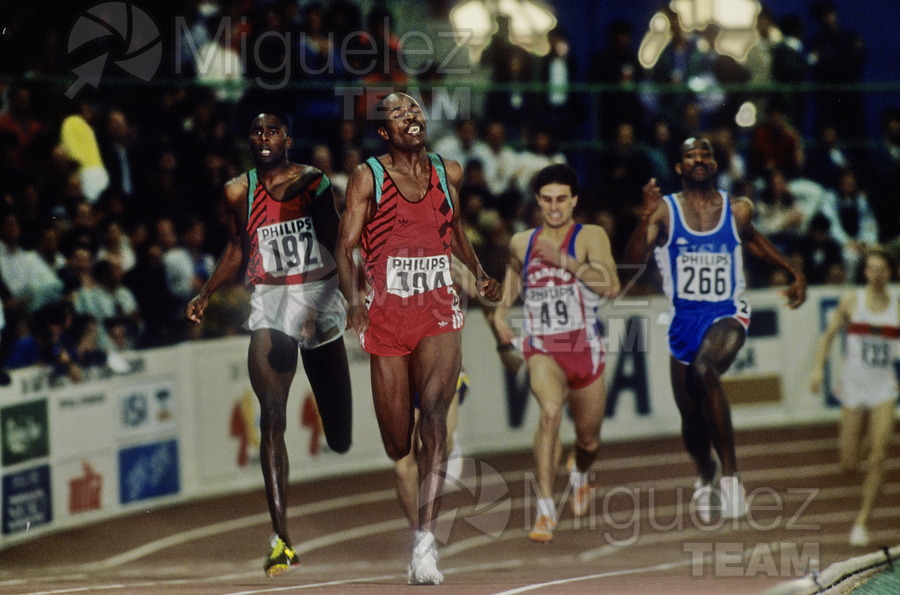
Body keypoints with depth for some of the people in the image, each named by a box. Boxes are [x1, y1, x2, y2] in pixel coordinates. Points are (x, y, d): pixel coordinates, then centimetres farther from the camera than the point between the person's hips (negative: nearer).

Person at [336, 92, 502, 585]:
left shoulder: (448, 173, 10)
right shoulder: (367, 178, 0)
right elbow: (346, 247, -6)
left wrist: (479, 274, 14)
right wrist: (353, 300, -22)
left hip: (439, 311, 1)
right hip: (386, 316, -1)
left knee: (434, 413, -23)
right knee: (397, 443, 3)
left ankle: (426, 541, -30)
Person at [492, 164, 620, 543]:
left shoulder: (590, 237, -5)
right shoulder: (521, 243, 6)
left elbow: (610, 286, -21)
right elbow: (510, 287, 24)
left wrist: (563, 260, -24)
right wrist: (499, 317, 4)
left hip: (585, 349, 0)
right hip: (542, 348, 0)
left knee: (588, 439, 15)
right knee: (550, 411, -31)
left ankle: (581, 476, 54)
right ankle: (545, 510, -31)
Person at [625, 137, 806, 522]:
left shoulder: (738, 210, 2)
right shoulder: (665, 210, -3)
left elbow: (752, 240, 24)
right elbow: (635, 257, -16)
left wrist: (794, 274, 23)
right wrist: (647, 217, -30)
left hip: (727, 316, -2)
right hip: (685, 320, 2)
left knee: (704, 369, -34)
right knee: (691, 418, 9)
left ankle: (730, 474, -29)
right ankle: (706, 477, 43)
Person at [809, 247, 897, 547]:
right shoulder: (852, 300, 0)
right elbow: (828, 336, 6)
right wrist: (818, 368, -7)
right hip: (854, 384, 0)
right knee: (849, 465, -1)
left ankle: (862, 522, -3)